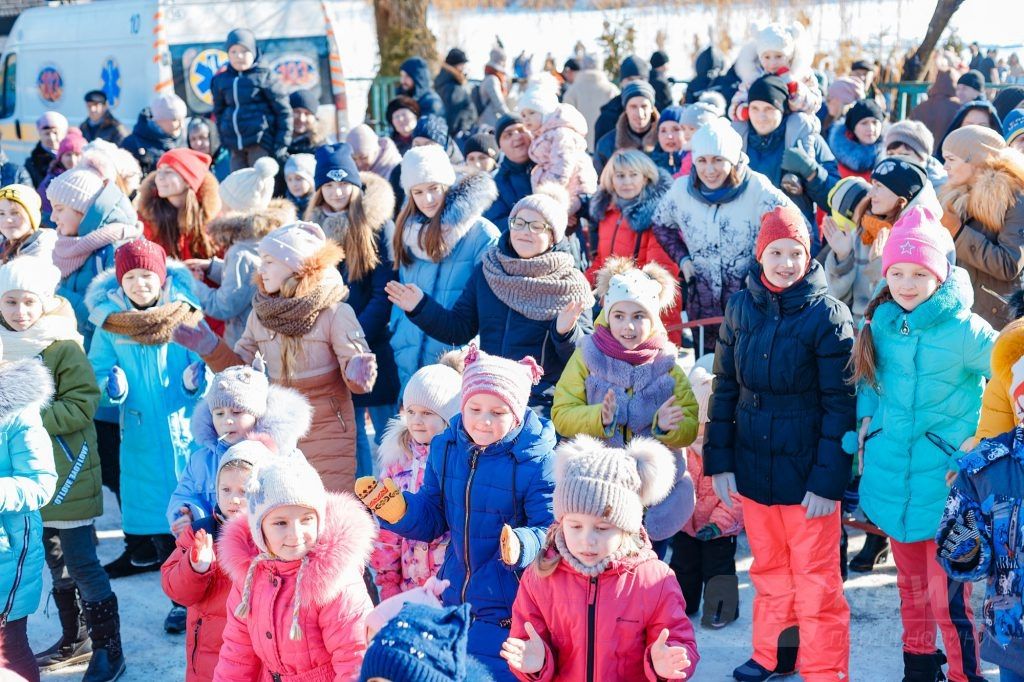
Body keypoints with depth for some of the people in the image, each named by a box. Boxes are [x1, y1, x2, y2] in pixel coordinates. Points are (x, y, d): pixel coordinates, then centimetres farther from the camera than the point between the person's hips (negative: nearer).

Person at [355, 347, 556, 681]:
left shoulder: (535, 462, -18)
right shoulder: (445, 447, -1)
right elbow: (432, 519, 5)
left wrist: (521, 546, -41)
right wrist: (396, 508, -14)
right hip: (454, 597, 6)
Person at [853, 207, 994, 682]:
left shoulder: (963, 330, -15)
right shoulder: (881, 322, 1)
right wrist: (866, 421, 5)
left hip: (944, 483, -5)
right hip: (893, 476, 5)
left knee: (947, 595, -6)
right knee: (910, 583, 20)